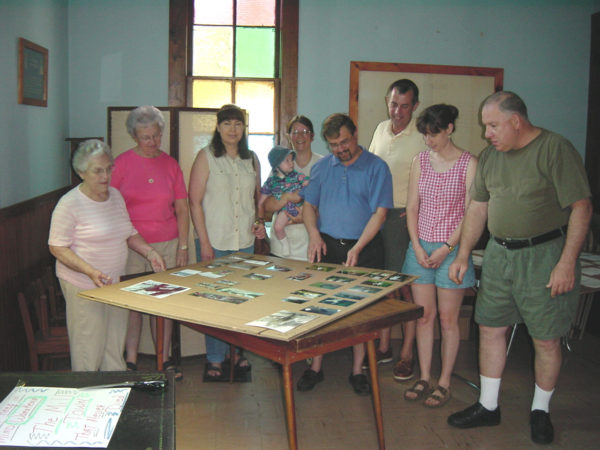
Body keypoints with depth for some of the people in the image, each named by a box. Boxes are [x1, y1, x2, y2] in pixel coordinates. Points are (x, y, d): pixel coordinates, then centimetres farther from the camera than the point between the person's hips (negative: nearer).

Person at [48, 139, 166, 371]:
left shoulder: (115, 195, 8)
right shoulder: (69, 204, -13)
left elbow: (129, 233, 17)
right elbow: (57, 247, -13)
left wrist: (149, 252, 0)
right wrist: (91, 272, -24)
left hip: (116, 283, 6)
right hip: (84, 286, -6)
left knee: (115, 346, 14)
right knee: (88, 351, -1)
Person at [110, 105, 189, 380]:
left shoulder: (170, 164, 7)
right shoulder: (122, 163, -1)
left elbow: (182, 209, 10)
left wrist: (183, 246, 5)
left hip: (167, 244, 2)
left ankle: (165, 359, 20)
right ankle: (130, 362, 17)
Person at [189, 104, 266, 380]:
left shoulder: (251, 160, 10)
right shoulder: (206, 157, -3)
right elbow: (195, 201, -7)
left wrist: (259, 221, 2)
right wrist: (204, 242, -12)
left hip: (245, 240, 4)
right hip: (214, 241, -4)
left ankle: (237, 351, 26)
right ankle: (215, 359, 15)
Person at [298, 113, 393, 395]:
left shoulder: (376, 167, -3)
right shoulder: (321, 168, 11)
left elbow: (379, 212, -9)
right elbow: (309, 205, 13)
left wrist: (357, 248, -19)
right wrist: (314, 235, -7)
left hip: (364, 248, -3)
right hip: (326, 246, 3)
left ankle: (357, 370, 17)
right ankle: (316, 367, 18)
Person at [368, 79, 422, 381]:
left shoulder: (422, 136, -8)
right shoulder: (381, 129, 11)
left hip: (404, 217, -6)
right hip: (376, 214, 6)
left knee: (407, 287, -2)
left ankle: (407, 354, 9)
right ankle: (383, 347, 24)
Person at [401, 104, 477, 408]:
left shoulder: (468, 163, -5)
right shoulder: (420, 161, 7)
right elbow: (412, 208, 8)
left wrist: (446, 248, -12)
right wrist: (417, 247, -2)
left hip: (451, 249, -4)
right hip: (420, 247, 4)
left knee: (447, 319, 4)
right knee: (423, 316, 9)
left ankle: (444, 383, 17)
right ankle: (424, 378, 20)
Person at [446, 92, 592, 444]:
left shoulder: (555, 148, -12)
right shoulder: (490, 156, 9)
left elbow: (581, 207, -14)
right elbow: (478, 207, 14)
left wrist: (566, 263, -18)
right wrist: (463, 256, 10)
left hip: (544, 254, -6)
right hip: (499, 253, 6)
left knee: (546, 339, 4)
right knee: (490, 329, 9)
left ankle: (541, 411, 24)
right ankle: (488, 407, 24)